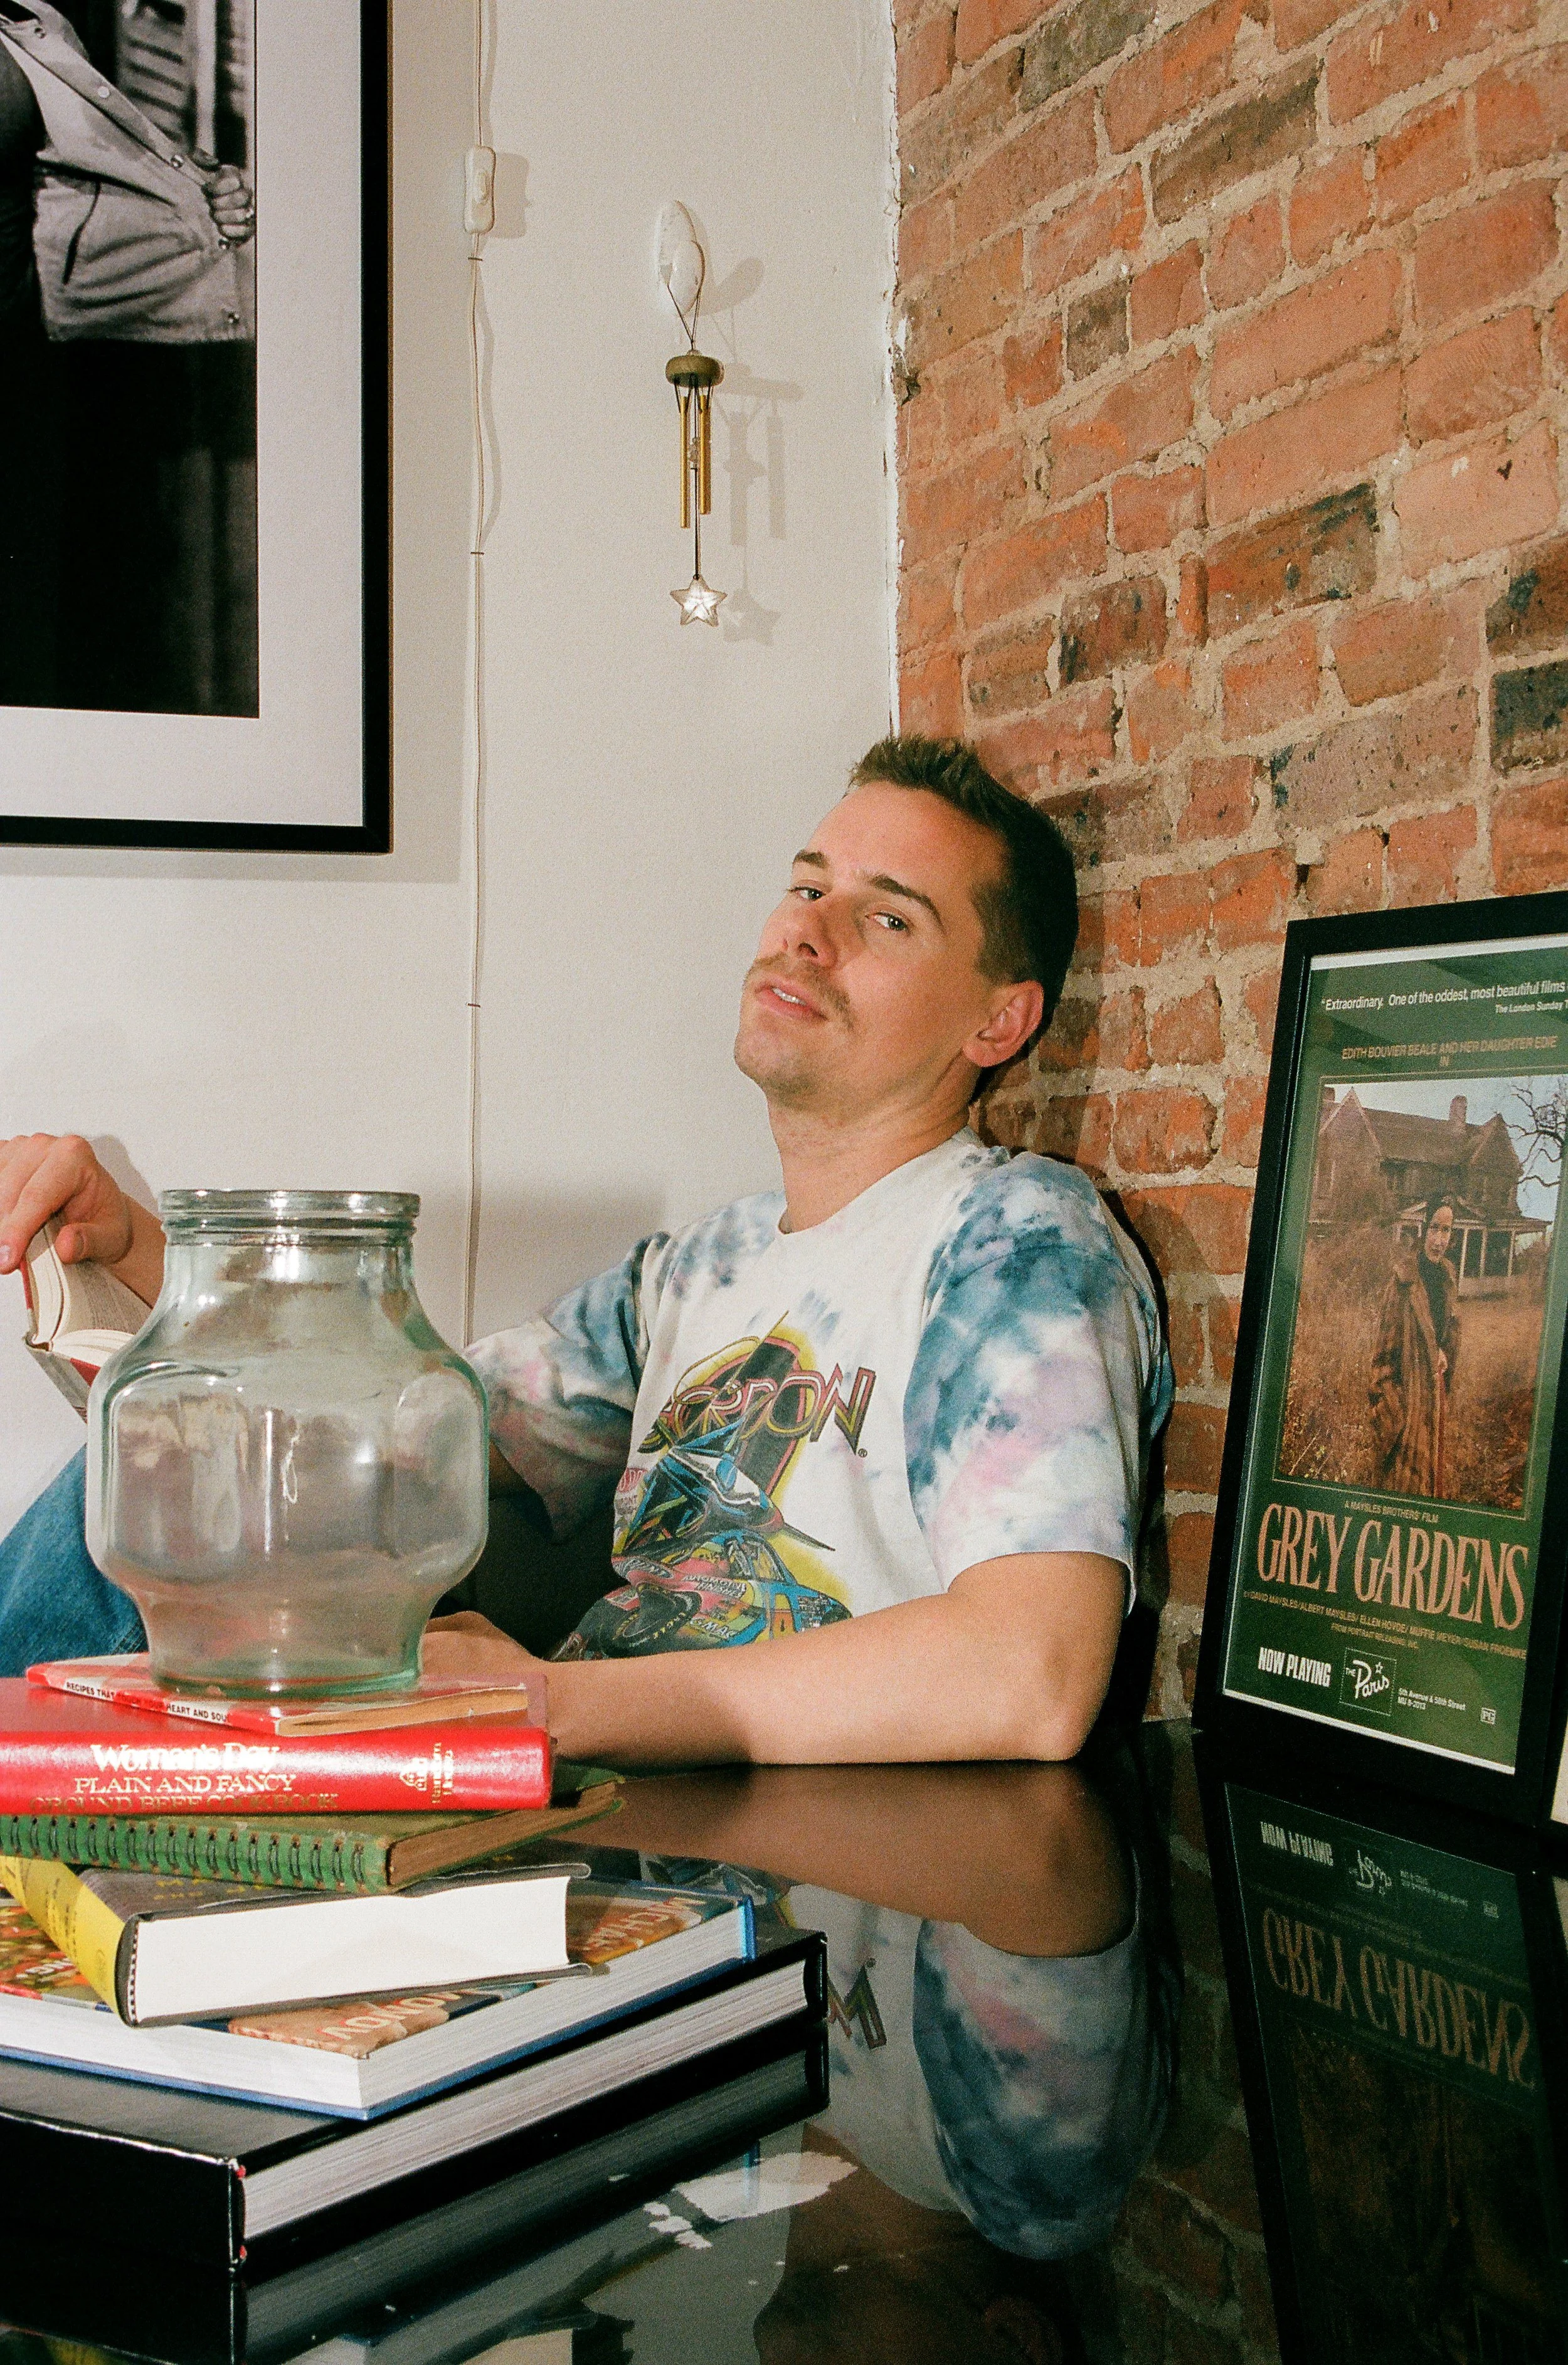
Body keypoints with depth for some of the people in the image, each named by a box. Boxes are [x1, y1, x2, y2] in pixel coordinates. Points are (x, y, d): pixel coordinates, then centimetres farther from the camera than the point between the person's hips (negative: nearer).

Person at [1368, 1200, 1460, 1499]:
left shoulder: (1447, 1276, 7)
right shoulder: (1403, 1276, -15)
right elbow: (1386, 1343, -15)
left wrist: (1445, 1355, 2)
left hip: (1435, 1389, 7)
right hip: (1407, 1390, -7)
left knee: (1431, 1466, 14)